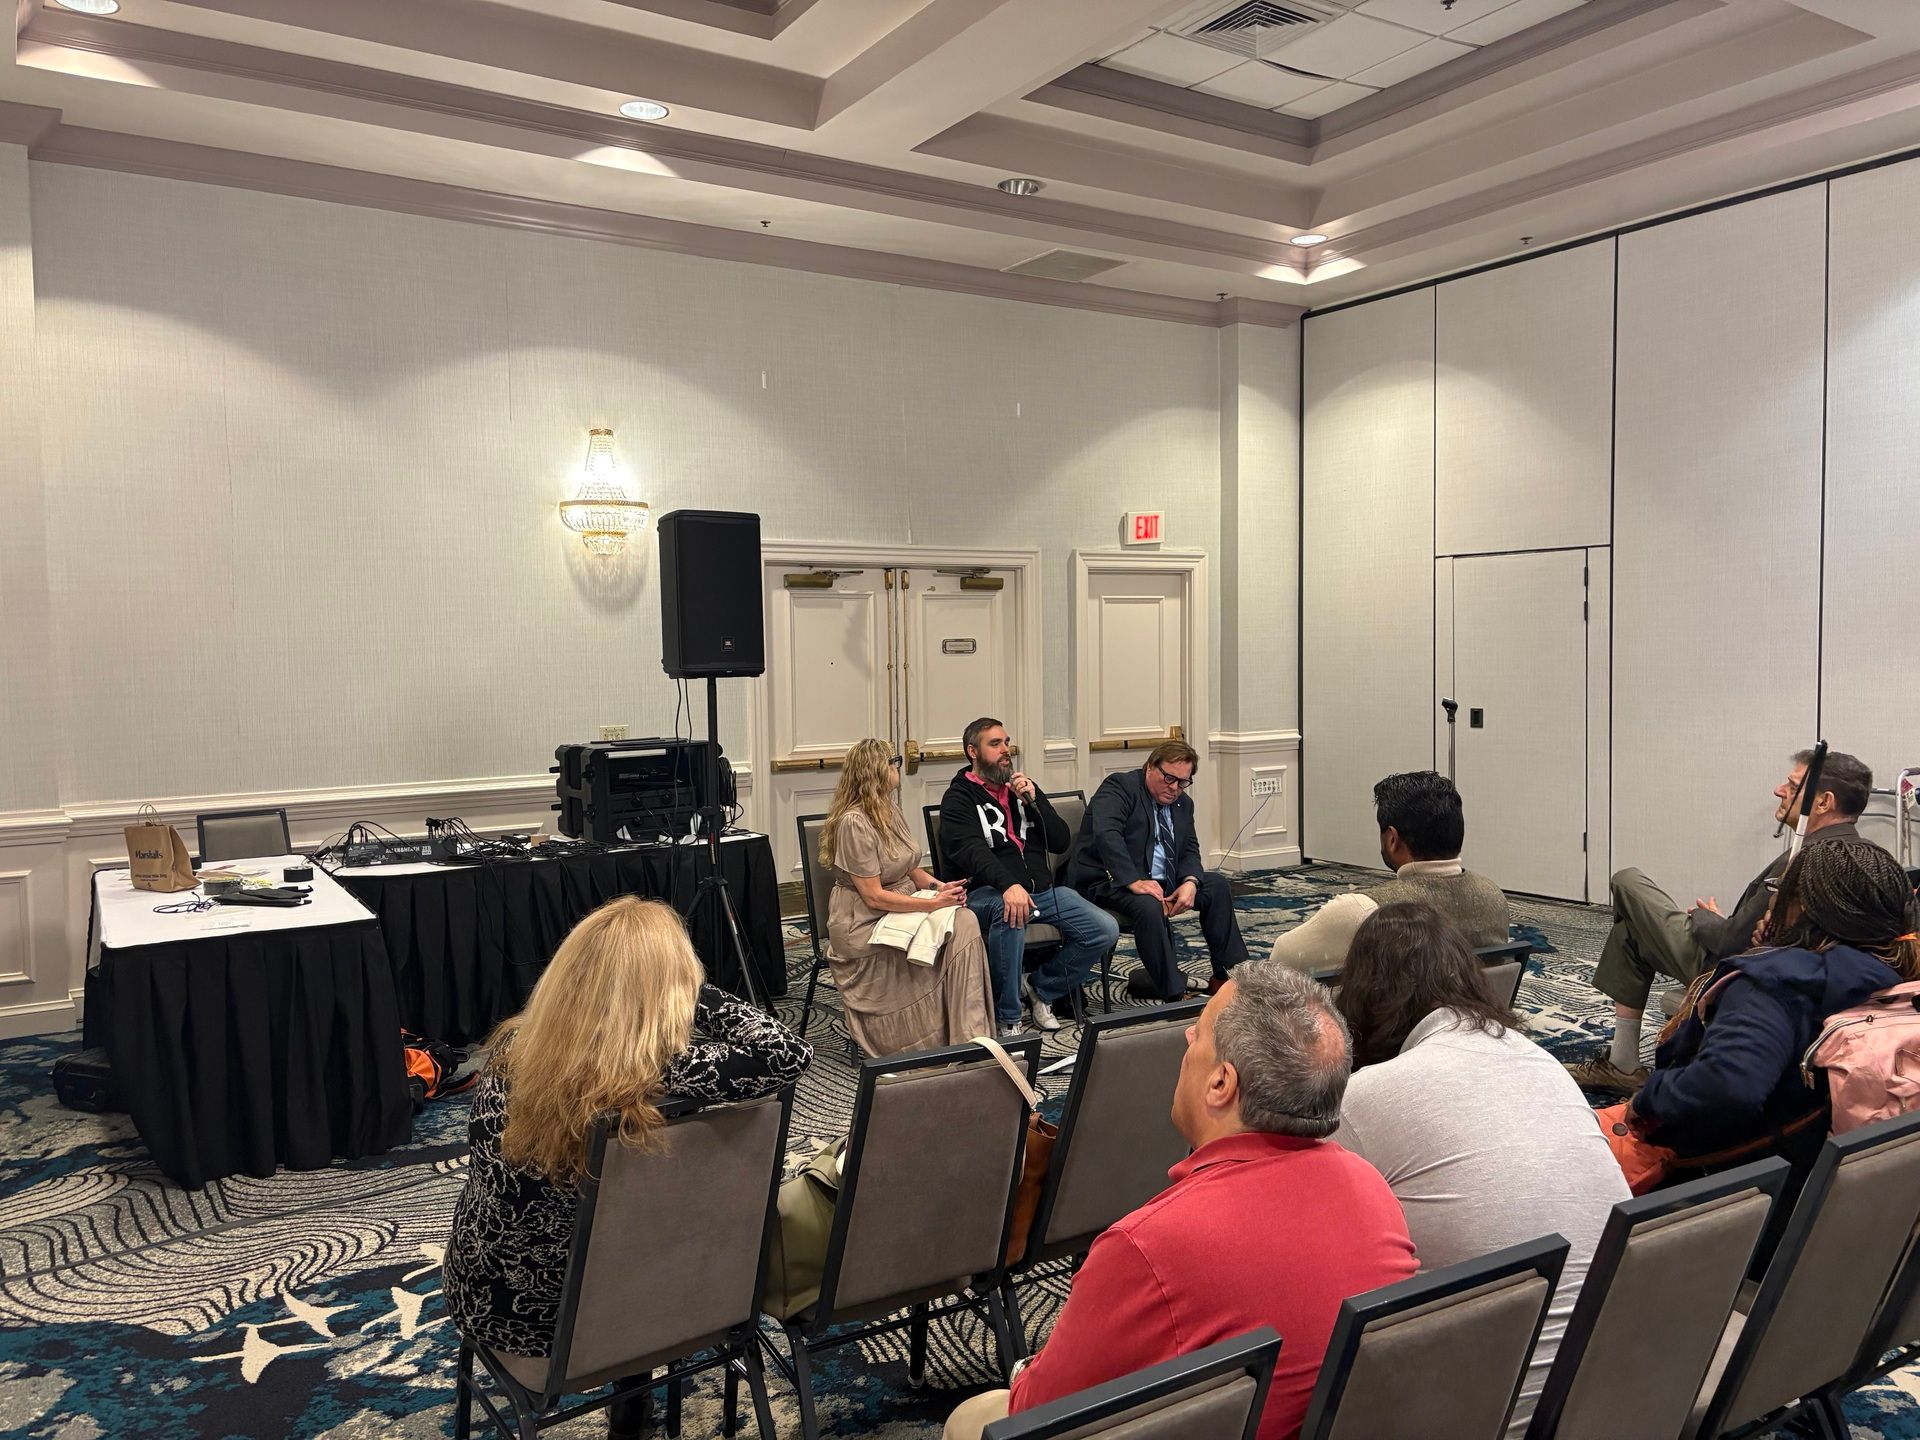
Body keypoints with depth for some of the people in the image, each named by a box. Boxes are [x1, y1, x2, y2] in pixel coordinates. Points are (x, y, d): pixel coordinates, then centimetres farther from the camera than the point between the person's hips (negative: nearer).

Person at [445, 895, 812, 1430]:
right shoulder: (667, 1076, -31)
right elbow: (788, 1052, -20)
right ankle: (630, 1405, 47)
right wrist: (687, 988, -15)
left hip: (490, 1302, 3)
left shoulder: (514, 1046, -18)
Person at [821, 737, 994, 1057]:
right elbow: (873, 896, -20)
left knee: (965, 921, -20)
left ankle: (970, 1037, -19)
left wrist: (938, 886, -4)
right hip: (865, 925, -8)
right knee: (954, 933, -23)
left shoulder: (891, 810, 10)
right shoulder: (854, 823, -18)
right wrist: (933, 904, -21)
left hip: (903, 907, 8)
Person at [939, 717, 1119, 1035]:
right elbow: (971, 851, -19)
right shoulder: (959, 797, 1)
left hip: (1041, 889, 6)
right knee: (1010, 912, -41)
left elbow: (1062, 842, 12)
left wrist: (1033, 801, -3)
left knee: (1106, 930, -12)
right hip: (988, 892, -6)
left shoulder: (1024, 787, 19)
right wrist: (1009, 885, -37)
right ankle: (1006, 1017, -22)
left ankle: (1042, 989, 9)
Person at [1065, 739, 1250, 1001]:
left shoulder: (1182, 803, 13)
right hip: (1109, 880, -9)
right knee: (1150, 907, -36)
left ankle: (1229, 976, 5)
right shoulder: (1119, 787, -13)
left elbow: (1189, 851, 12)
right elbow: (1106, 835, -28)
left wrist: (1190, 882, -12)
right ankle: (1174, 994, -26)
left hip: (1159, 880, 9)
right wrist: (1134, 882, -36)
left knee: (1217, 886, 1)